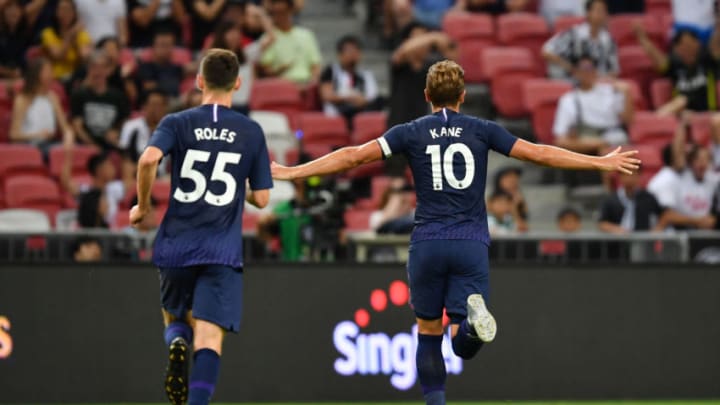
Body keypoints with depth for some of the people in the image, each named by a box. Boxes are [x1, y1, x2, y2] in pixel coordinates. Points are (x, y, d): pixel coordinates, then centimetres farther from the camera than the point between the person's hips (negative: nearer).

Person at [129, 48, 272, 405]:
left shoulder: (178, 123, 2)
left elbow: (149, 159, -18)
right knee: (209, 337, -6)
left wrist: (143, 205, -3)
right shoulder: (252, 132, 5)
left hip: (176, 245, 1)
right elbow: (261, 199, 5)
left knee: (176, 319, 22)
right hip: (223, 251, -1)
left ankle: (176, 343, -12)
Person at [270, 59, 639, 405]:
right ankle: (473, 316, -37)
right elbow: (539, 154, 5)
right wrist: (602, 162, 12)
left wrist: (291, 173, 5)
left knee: (429, 333, 14)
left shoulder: (411, 133, 4)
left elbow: (353, 156, 0)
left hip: (427, 244, 0)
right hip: (471, 245, 0)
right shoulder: (482, 131, 6)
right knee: (463, 344, -2)